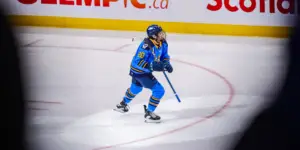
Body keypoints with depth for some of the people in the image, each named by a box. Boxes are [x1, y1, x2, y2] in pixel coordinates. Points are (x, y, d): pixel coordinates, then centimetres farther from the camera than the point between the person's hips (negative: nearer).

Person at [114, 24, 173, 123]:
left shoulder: (162, 43, -8)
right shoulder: (146, 45, -33)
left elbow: (164, 55, 8)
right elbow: (138, 62, -33)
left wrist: (167, 64, -12)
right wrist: (153, 66, -39)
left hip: (146, 70, 9)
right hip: (139, 71, -9)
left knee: (136, 88, 33)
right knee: (159, 91, -13)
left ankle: (123, 104, 57)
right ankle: (149, 114, -1)